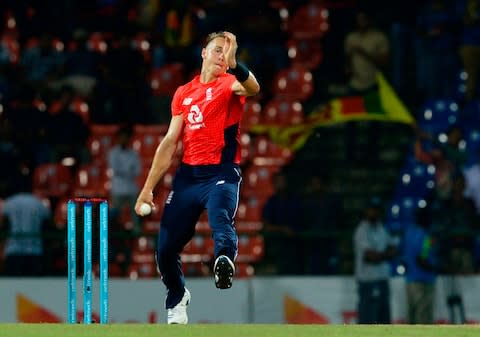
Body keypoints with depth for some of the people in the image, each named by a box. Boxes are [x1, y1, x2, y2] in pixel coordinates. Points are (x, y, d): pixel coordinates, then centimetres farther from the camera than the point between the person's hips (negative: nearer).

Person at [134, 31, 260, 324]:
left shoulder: (230, 84, 1)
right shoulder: (184, 93, 15)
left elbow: (253, 88, -25)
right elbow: (170, 143, 17)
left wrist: (233, 64, -44)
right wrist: (148, 188, 14)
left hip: (221, 174, -5)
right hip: (188, 175, 5)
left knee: (221, 220, -36)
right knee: (165, 250, 6)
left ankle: (225, 260, -65)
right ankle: (178, 300, 32)